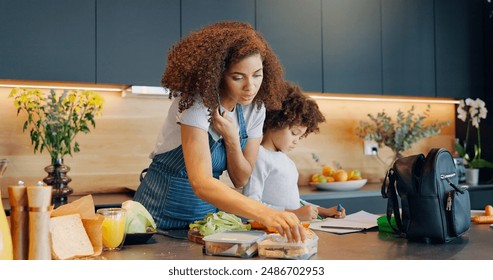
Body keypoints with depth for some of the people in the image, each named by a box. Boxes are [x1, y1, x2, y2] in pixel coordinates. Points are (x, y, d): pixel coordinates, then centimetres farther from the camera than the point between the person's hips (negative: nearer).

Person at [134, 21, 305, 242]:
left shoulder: (255, 107, -7)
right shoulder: (196, 102, -24)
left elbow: (240, 180, -3)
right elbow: (201, 184, -35)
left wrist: (232, 139, -21)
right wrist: (266, 213, -47)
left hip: (209, 209, 4)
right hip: (164, 210, -4)